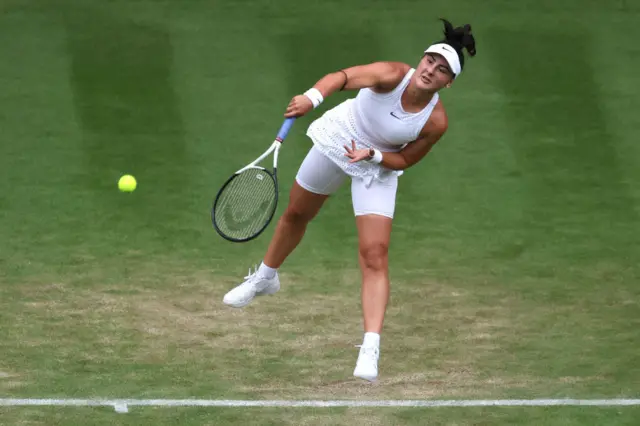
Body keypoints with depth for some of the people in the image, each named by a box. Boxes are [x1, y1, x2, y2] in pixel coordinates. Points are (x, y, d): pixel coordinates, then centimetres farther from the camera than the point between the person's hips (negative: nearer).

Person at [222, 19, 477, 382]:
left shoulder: (436, 122, -26)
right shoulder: (392, 75, -31)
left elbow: (405, 160, -12)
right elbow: (344, 77, -46)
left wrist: (373, 155, -30)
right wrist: (313, 97, -65)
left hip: (378, 170, -1)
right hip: (339, 138, 1)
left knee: (375, 256, -16)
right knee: (296, 215, 23)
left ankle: (371, 351, -20)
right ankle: (266, 277, 54)